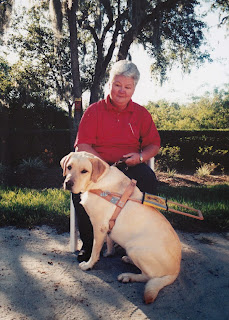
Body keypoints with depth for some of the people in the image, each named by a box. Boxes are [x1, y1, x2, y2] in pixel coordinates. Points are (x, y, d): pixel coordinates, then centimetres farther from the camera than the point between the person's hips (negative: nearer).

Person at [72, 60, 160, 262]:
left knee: (149, 180, -32)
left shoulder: (141, 113, 11)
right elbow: (82, 146, -4)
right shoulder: (94, 111, 4)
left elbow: (154, 145, 12)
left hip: (130, 166, 1)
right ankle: (88, 243, -15)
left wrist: (140, 157, -12)